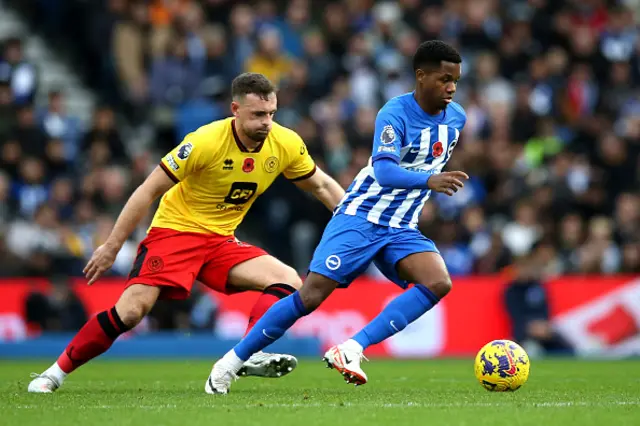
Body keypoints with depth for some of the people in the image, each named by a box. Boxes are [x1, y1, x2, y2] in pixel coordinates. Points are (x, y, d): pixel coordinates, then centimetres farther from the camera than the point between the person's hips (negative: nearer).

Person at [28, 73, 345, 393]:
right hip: (174, 231, -5)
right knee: (132, 310, -20)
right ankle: (56, 372, -7)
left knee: (288, 282, -15)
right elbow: (149, 190, -14)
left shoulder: (286, 144, -8)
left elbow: (321, 186, 12)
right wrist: (111, 247, -13)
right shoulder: (205, 142, -22)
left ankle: (248, 356, -26)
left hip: (221, 241, 6)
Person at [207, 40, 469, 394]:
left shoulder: (456, 117, 4)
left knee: (439, 282, -23)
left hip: (401, 230, 6)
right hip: (360, 218, -5)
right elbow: (385, 171, -33)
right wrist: (428, 180, -47)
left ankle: (351, 350, -26)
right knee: (311, 296, -14)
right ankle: (233, 360, 4)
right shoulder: (395, 113, -17)